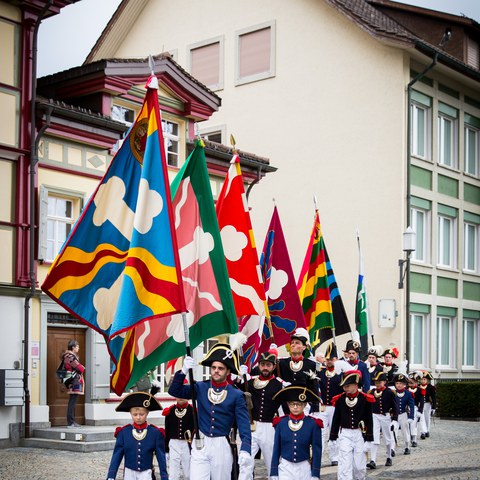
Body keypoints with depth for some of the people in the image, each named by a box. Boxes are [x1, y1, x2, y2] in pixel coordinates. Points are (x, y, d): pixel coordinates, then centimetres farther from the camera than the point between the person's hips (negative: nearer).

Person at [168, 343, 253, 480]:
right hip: (200, 444, 1)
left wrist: (245, 451, -22)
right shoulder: (200, 388, 4)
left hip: (222, 446, -1)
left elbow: (244, 426, -8)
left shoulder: (236, 395, -2)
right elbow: (174, 391, -3)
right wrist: (183, 371, -19)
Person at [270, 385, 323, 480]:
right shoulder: (281, 423, 0)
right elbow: (276, 449, 4)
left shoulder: (313, 424, -3)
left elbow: (316, 451, -2)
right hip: (285, 468, 0)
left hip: (304, 469, 0)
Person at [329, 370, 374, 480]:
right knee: (344, 464, -5)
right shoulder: (339, 399, -1)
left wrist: (368, 439, -3)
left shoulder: (366, 399, -5)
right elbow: (336, 419, 5)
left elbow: (369, 420, -2)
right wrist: (333, 437, 5)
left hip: (360, 434, 0)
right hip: (344, 434, 1)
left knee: (359, 465, 8)